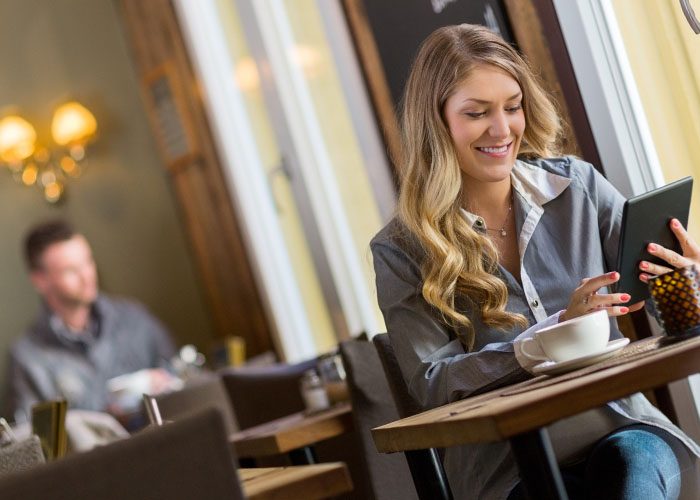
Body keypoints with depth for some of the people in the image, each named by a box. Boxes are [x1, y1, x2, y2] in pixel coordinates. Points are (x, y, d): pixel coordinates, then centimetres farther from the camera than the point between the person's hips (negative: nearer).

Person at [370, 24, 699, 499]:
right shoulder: (403, 251, -2)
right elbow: (431, 384, -7)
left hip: (618, 426, 2)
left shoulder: (575, 185, 6)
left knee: (635, 458, -31)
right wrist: (555, 332, -19)